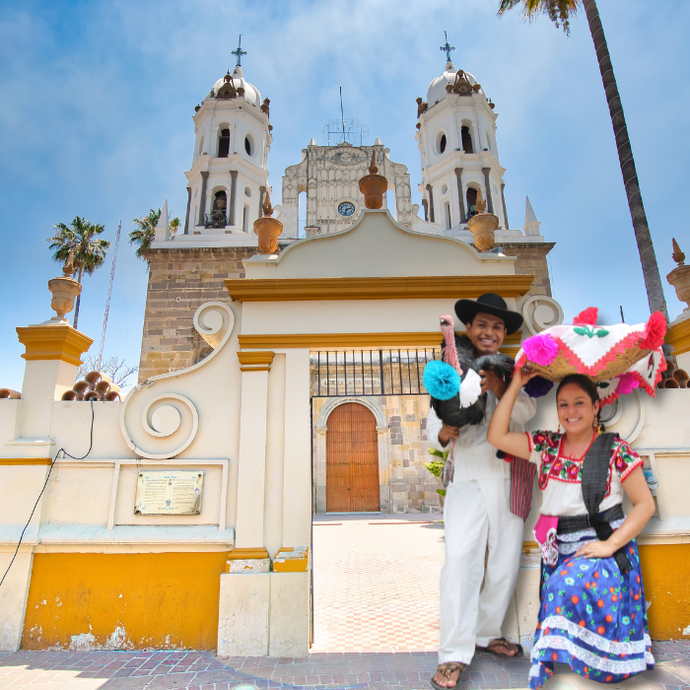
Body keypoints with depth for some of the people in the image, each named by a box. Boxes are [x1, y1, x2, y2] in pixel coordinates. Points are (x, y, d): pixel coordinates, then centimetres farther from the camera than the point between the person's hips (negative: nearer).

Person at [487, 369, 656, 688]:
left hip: (604, 547, -4)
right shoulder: (545, 446, 4)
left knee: (569, 587, -26)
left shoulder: (615, 450, -4)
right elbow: (497, 436, -5)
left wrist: (609, 544, -13)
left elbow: (645, 504, -1)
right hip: (558, 550, 4)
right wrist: (516, 385, -6)